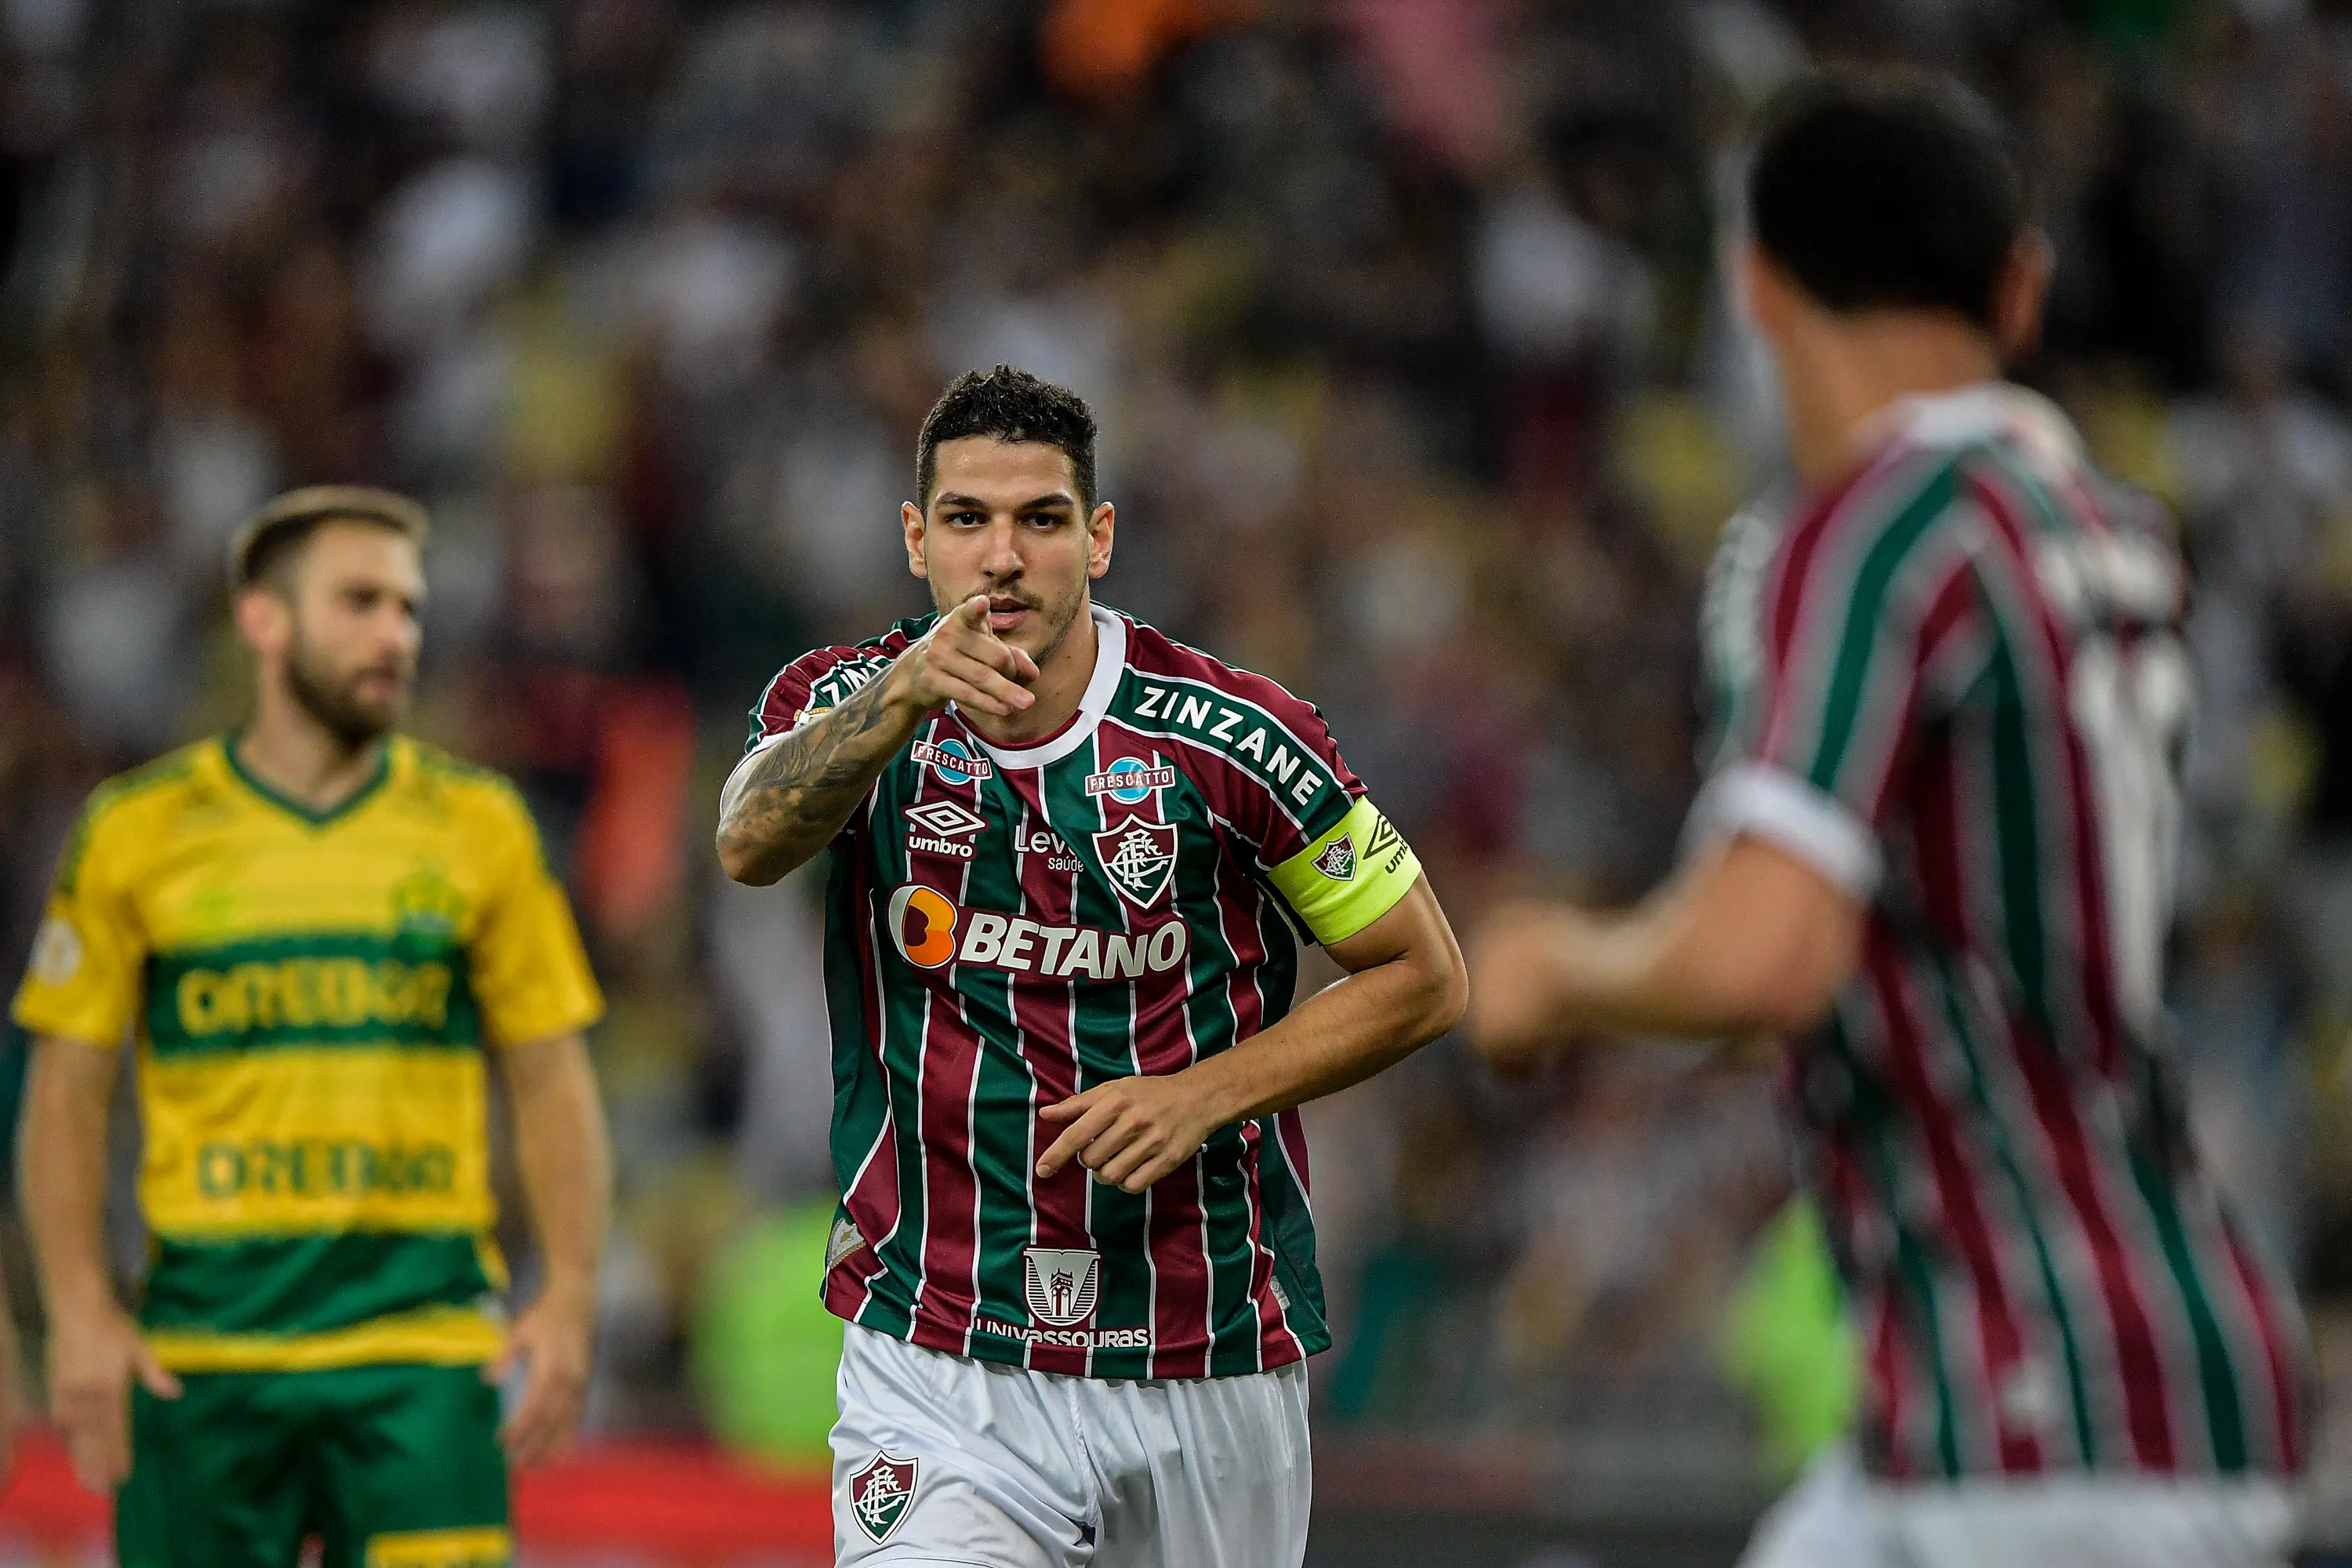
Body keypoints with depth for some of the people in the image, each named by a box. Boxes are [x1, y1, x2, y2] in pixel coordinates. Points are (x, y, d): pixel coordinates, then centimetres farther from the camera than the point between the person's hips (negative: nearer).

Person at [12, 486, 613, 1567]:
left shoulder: (479, 827, 8)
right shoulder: (136, 832, 5)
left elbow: (550, 1080, 10)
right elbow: (66, 1089, 6)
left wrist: (570, 1296, -1)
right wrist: (79, 1314, -4)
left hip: (425, 1342, 0)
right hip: (203, 1346, 0)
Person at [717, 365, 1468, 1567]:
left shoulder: (1228, 734, -5)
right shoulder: (846, 703, -3)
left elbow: (1423, 977, 2)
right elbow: (750, 841, -26)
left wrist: (1203, 1096, -12)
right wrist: (904, 699, -44)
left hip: (1212, 1362, 1)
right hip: (934, 1367, -1)